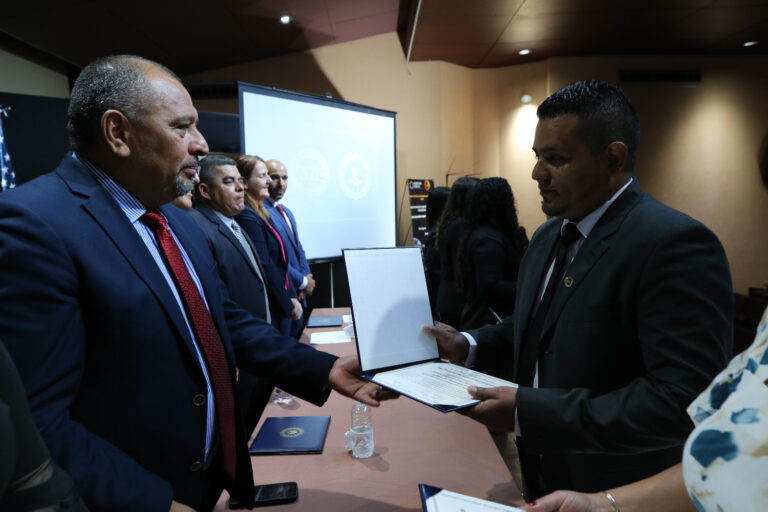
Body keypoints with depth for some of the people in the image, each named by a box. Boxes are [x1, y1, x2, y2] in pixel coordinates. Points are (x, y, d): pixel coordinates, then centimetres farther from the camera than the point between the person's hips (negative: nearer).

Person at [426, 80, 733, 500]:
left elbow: (686, 400, -28)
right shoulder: (547, 236, 3)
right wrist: (469, 346, -5)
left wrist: (527, 412, -29)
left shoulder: (676, 244, -23)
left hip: (620, 492, -6)